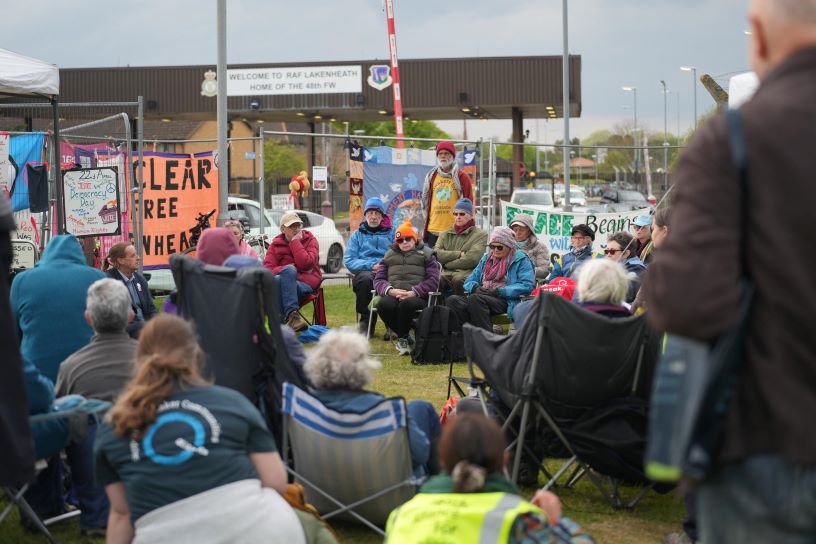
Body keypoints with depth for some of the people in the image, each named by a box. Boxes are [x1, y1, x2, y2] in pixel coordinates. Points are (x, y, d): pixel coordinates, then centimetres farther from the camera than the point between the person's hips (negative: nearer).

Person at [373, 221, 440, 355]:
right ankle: (405, 337, -14)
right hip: (392, 295, 3)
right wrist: (390, 290, -9)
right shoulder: (389, 255, 27)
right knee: (383, 305, -34)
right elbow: (378, 280, 15)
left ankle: (402, 339, -14)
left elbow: (433, 280, 3)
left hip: (417, 297, -3)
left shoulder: (426, 254, 17)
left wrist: (414, 292, -13)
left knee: (406, 304, -39)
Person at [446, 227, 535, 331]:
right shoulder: (486, 258, 26)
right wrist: (475, 288, -3)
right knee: (452, 300, -23)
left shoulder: (521, 259, 6)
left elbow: (527, 285, -8)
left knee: (475, 299, -37)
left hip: (505, 300, -6)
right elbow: (469, 281, 23)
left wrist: (499, 291, -14)